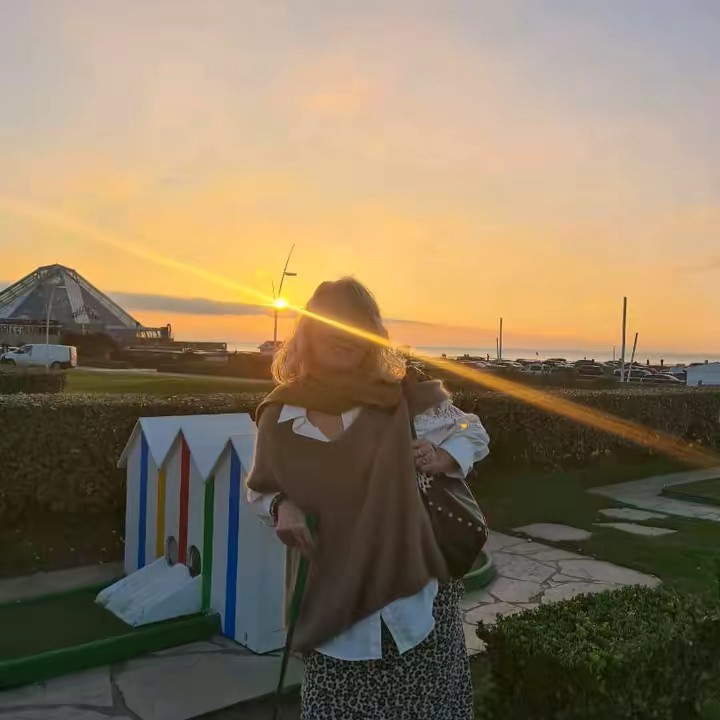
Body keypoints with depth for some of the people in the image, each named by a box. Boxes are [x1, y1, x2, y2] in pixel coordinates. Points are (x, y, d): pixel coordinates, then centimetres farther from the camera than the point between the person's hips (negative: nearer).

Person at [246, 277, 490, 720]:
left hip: (415, 587, 0)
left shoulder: (404, 397, -6)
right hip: (334, 598, 1)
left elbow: (474, 434, 7)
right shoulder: (279, 415, -1)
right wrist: (280, 508, -7)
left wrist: (444, 458, -14)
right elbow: (261, 489, 14)